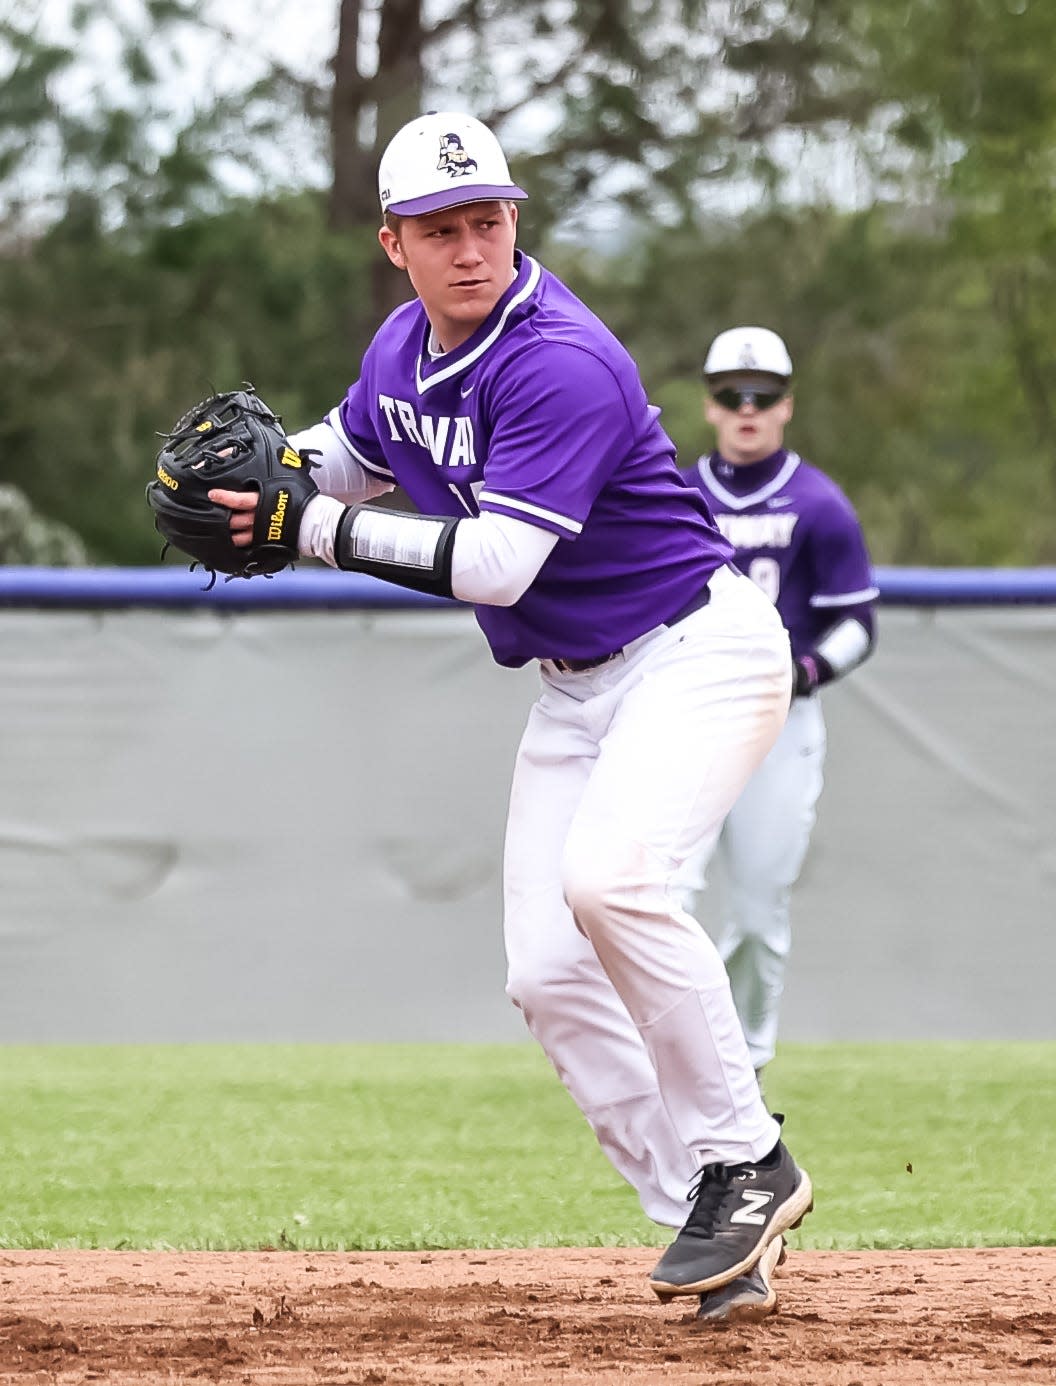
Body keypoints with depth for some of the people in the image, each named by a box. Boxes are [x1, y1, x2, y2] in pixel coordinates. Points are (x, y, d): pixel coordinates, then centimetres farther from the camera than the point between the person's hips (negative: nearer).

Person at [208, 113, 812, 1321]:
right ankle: (704, 1222, 7)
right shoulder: (402, 349, 2)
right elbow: (352, 452, 23)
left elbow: (493, 563, -31)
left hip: (699, 651, -9)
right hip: (574, 687, 9)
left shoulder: (563, 366, -25)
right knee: (548, 974, 0)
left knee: (607, 879, -31)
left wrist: (313, 526, -27)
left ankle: (747, 1162, -18)